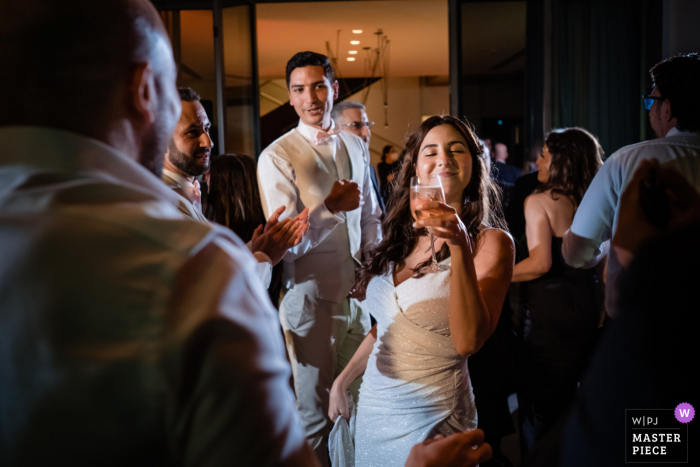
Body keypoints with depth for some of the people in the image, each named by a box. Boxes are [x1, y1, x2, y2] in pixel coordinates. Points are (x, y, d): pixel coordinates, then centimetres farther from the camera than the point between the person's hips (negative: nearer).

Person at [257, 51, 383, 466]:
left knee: (357, 401, 17)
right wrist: (330, 207, -29)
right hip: (311, 296, -5)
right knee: (316, 410, 7)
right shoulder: (277, 157, -10)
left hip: (357, 291, 5)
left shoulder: (356, 147, 9)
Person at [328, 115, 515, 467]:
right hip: (373, 407, 5)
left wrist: (460, 247, -32)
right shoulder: (405, 237, 4)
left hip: (431, 417, -5)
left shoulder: (491, 242, -12)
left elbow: (467, 341, -25)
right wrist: (342, 382, 15)